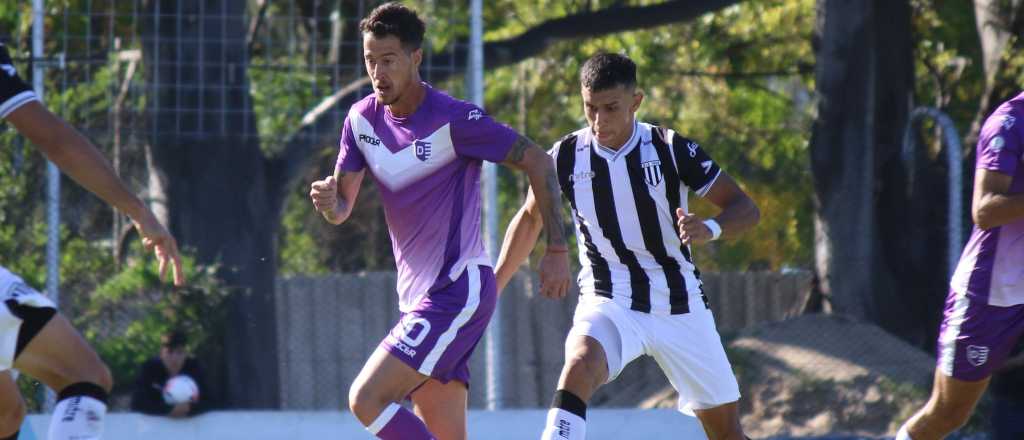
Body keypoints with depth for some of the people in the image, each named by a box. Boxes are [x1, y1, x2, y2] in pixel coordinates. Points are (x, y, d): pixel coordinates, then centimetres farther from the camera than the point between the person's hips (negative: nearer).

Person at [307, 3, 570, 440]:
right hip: (417, 297, 7)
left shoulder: (453, 120, -14)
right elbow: (342, 209, 10)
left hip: (457, 291, -7)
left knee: (366, 399, -19)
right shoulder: (362, 119, 6)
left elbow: (537, 162, -8)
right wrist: (329, 200, -15)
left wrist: (557, 249, -10)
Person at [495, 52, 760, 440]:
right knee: (578, 368, -33)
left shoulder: (671, 149, -10)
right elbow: (531, 218, 14)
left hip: (679, 305, 0)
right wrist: (492, 287, 12)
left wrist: (711, 229, -31)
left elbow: (745, 208, -9)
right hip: (607, 303, 0)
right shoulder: (567, 156, -5)